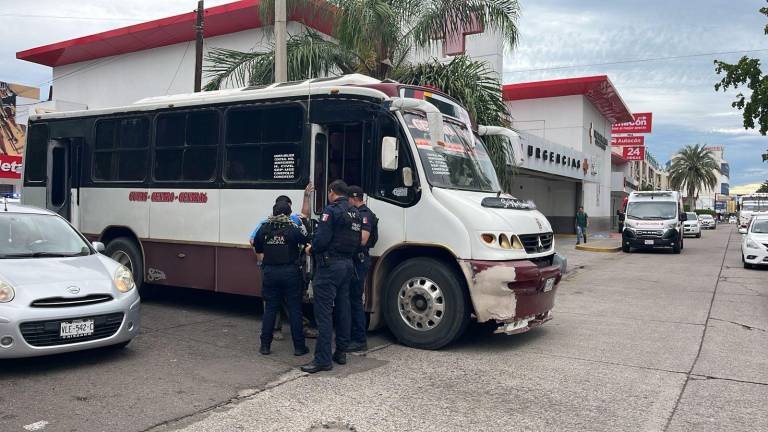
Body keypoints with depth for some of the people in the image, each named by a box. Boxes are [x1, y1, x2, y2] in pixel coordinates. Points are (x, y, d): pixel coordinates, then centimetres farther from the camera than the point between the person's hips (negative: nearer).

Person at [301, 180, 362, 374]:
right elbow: (358, 240, 14)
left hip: (330, 264, -9)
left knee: (323, 310, -7)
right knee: (342, 308, 15)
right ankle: (341, 352, 22)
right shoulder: (355, 212, 15)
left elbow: (322, 238, -20)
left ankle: (323, 359, -7)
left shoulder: (331, 210, -12)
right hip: (348, 263, 9)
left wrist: (311, 249, -3)